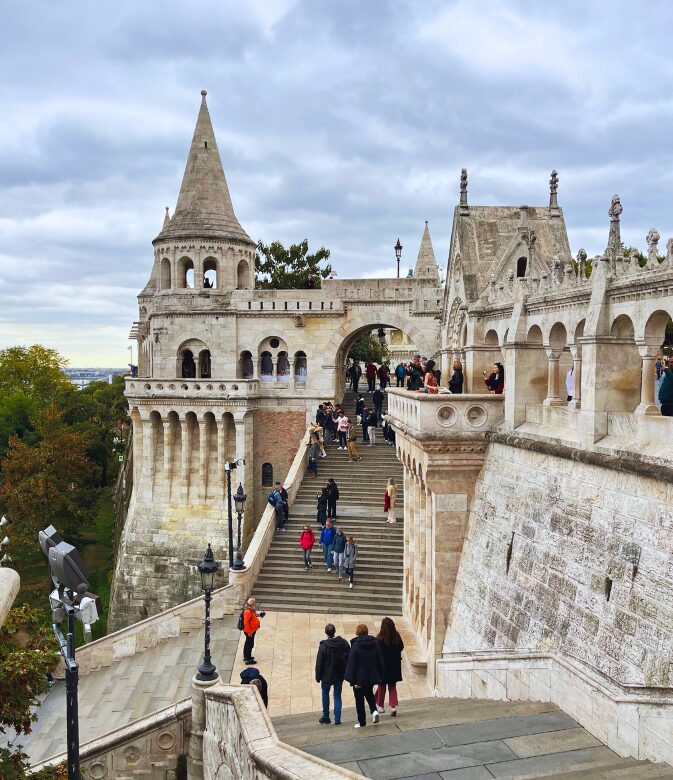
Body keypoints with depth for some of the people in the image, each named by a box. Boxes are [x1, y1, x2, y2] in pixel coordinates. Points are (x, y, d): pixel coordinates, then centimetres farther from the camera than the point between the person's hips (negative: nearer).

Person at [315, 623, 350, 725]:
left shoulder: (323, 646, -18)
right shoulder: (343, 643, -8)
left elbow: (319, 663, -13)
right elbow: (349, 658, -3)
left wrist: (318, 676, -3)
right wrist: (346, 672, 6)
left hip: (327, 675, -2)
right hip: (340, 675, 2)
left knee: (325, 694, 18)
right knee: (337, 696, 12)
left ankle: (326, 717, 23)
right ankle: (337, 719, 8)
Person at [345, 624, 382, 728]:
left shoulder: (355, 645, -16)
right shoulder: (375, 644, -2)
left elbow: (351, 664, -16)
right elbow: (380, 662, 4)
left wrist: (352, 680, -12)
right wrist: (380, 676, 12)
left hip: (360, 678, -4)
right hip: (372, 676, 4)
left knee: (359, 700, 10)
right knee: (369, 694, 26)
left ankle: (362, 722, 15)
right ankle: (374, 710, 4)